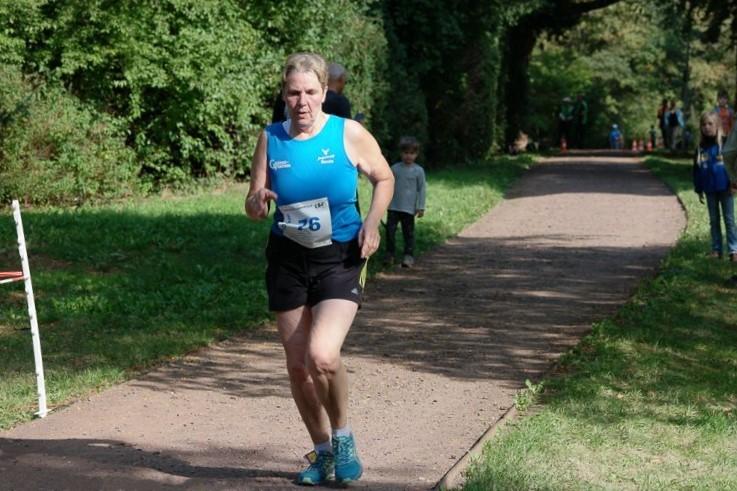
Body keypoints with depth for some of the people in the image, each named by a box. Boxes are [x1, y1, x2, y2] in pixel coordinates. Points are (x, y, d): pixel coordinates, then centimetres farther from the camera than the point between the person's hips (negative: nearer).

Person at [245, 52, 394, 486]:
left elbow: (384, 179, 6)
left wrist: (373, 223, -10)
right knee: (298, 365, 8)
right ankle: (323, 450, 29)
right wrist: (258, 202, -22)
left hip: (340, 259, -3)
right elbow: (253, 207, 2)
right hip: (288, 259, 4)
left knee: (322, 356, -23)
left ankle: (343, 436, 4)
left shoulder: (349, 134, -8)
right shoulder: (271, 139, -2)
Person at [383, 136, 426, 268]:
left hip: (409, 208, -2)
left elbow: (421, 189, 0)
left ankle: (409, 256, 8)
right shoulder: (395, 168, 5)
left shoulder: (418, 171, -1)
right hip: (393, 207, 2)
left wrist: (421, 207, -3)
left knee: (408, 232, 3)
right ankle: (389, 254, 10)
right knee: (390, 230, -1)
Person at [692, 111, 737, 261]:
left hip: (725, 188, -4)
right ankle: (716, 249, 17)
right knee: (714, 220, 11)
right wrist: (698, 190, 9)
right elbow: (696, 170, 10)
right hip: (710, 190, 4)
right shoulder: (701, 148, 4)